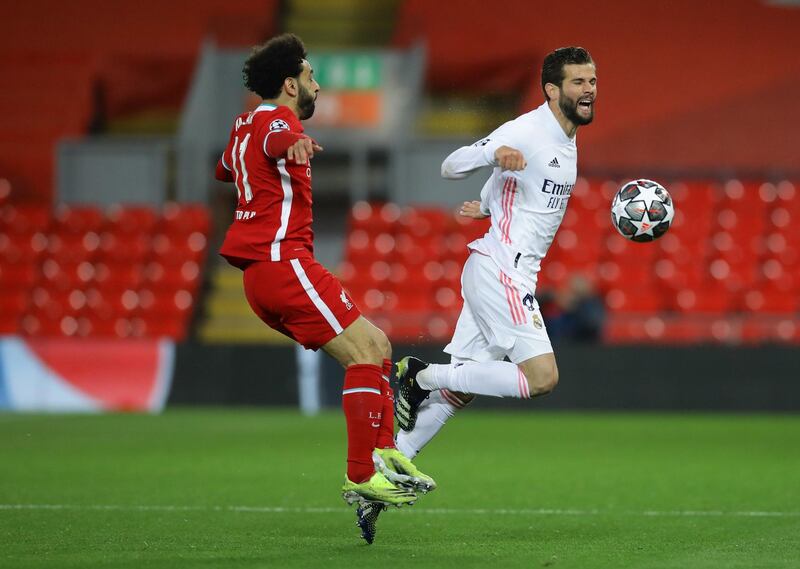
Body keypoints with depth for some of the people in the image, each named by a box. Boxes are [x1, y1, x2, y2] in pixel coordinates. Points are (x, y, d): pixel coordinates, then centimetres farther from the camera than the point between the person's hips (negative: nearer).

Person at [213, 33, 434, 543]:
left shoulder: (246, 126, 22)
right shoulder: (276, 119, -8)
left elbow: (225, 170, 46)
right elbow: (274, 140, -36)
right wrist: (293, 145, -60)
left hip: (261, 272, 10)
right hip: (283, 260, -10)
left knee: (377, 345, 10)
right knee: (365, 351, -15)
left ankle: (385, 453, 6)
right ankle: (361, 476, -19)